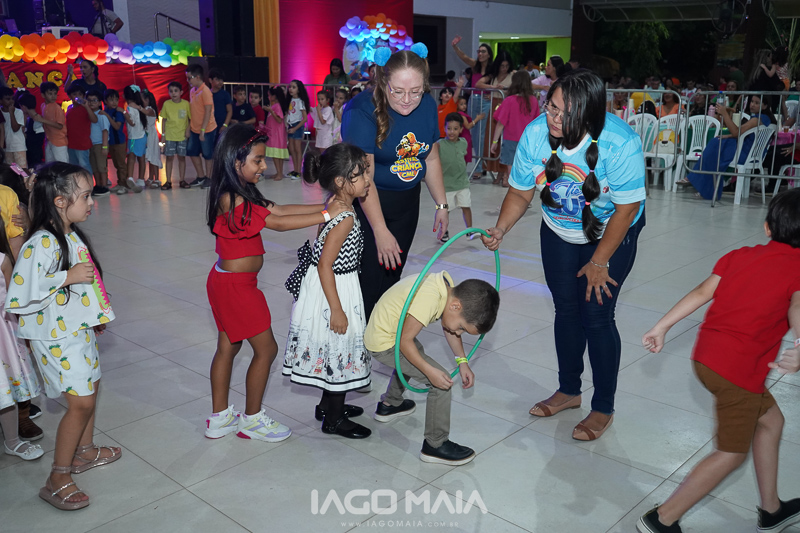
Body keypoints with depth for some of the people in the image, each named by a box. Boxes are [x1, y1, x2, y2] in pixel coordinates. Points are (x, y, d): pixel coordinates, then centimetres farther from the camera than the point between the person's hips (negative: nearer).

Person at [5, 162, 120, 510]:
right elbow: (22, 291, -31)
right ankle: (58, 480, 5)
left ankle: (84, 451, 41)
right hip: (56, 335, -9)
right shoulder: (42, 243, -25)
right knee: (81, 401, -8)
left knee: (91, 387, 21)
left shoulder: (71, 235, 5)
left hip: (80, 328, 10)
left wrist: (96, 315, 21)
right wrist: (67, 277, -28)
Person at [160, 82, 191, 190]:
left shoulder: (186, 104, -3)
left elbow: (191, 118, 3)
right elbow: (164, 120, 6)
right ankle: (168, 181, 8)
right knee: (169, 157, 2)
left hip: (183, 135, -1)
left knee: (182, 157, 6)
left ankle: (182, 180, 16)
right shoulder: (166, 104, 0)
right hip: (169, 135, 1)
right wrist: (163, 134, 3)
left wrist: (188, 129, -10)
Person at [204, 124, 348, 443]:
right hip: (236, 285, -10)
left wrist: (325, 206, -6)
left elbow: (277, 210, 2)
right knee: (266, 349, 3)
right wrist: (326, 215, -24)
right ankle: (252, 419, 19)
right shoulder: (231, 200, -24)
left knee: (227, 347, 17)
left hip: (225, 282, 10)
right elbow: (278, 223, -26)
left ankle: (219, 418, 30)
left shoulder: (241, 195, 7)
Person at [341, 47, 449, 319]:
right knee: (368, 280, -8)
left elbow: (431, 158, 9)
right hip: (366, 203, -5)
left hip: (406, 202, 6)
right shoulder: (362, 111, -23)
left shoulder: (428, 105, -5)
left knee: (392, 275, 13)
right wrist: (380, 232, -30)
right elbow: (364, 178, -26)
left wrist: (441, 205, 10)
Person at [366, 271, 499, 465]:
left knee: (415, 355, 37)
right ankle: (435, 445, 2)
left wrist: (462, 361, 3)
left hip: (382, 330, 10)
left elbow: (448, 327, 8)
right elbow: (404, 340, -27)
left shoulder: (449, 287, -7)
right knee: (442, 383, -11)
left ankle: (389, 405, 55)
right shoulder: (428, 298, -34)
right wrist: (430, 371, -24)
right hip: (385, 344, -9)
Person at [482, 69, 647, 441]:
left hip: (611, 234, -4)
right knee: (566, 311, 10)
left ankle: (603, 408, 12)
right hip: (558, 233, 4)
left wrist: (599, 262, -16)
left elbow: (626, 209, -23)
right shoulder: (535, 134, -22)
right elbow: (520, 193, -9)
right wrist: (499, 230, -25)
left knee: (596, 316, -6)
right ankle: (568, 391, 31)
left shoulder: (621, 144, -33)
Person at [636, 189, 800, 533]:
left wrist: (661, 327, 6)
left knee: (770, 419, 25)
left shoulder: (740, 255, 11)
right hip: (739, 370, -7)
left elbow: (702, 292, 5)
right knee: (731, 453, 8)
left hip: (706, 355, 7)